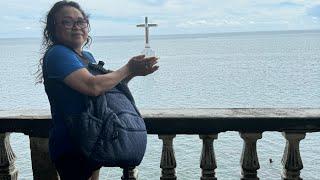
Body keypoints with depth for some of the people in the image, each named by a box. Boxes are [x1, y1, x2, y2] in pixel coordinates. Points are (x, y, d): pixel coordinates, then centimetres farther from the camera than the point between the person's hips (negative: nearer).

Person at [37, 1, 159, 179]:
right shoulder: (57, 54, -18)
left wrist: (133, 72, -3)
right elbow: (93, 86, -30)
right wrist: (128, 69, -17)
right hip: (71, 147, -8)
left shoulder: (88, 56, 9)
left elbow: (107, 86, 13)